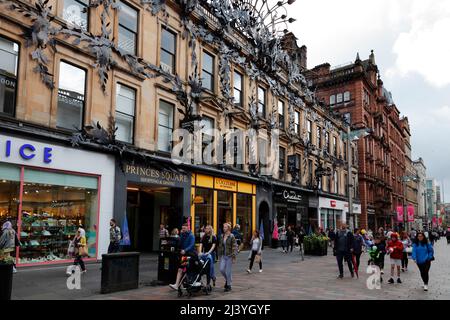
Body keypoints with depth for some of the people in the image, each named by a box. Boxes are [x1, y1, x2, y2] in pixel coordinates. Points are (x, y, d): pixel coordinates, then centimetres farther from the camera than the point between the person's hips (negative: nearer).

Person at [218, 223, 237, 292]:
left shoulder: (231, 236, -9)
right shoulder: (222, 236, 8)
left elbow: (235, 247, -11)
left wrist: (234, 256, -15)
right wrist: (219, 255, 13)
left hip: (229, 256, -5)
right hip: (223, 256, 5)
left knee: (228, 271, -1)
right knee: (222, 269, -2)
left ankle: (229, 286, 15)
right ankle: (227, 280, 27)